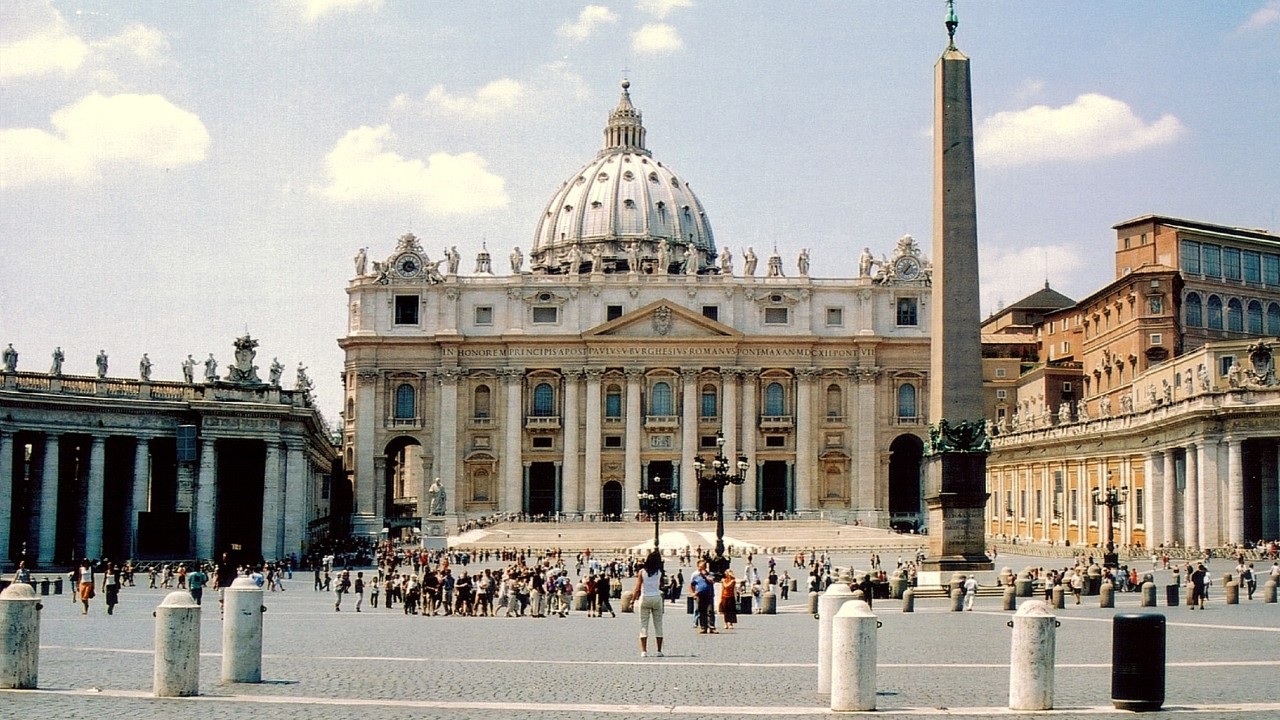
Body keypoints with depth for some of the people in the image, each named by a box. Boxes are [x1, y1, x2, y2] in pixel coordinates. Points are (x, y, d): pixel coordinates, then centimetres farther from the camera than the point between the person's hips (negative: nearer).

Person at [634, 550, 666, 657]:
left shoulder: (642, 572, -4)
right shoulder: (659, 572, -2)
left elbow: (637, 588, -5)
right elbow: (661, 586, 0)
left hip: (644, 598, -1)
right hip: (657, 598, 1)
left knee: (643, 624, 3)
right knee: (658, 624, 8)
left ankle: (644, 650, -4)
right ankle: (659, 650, 8)